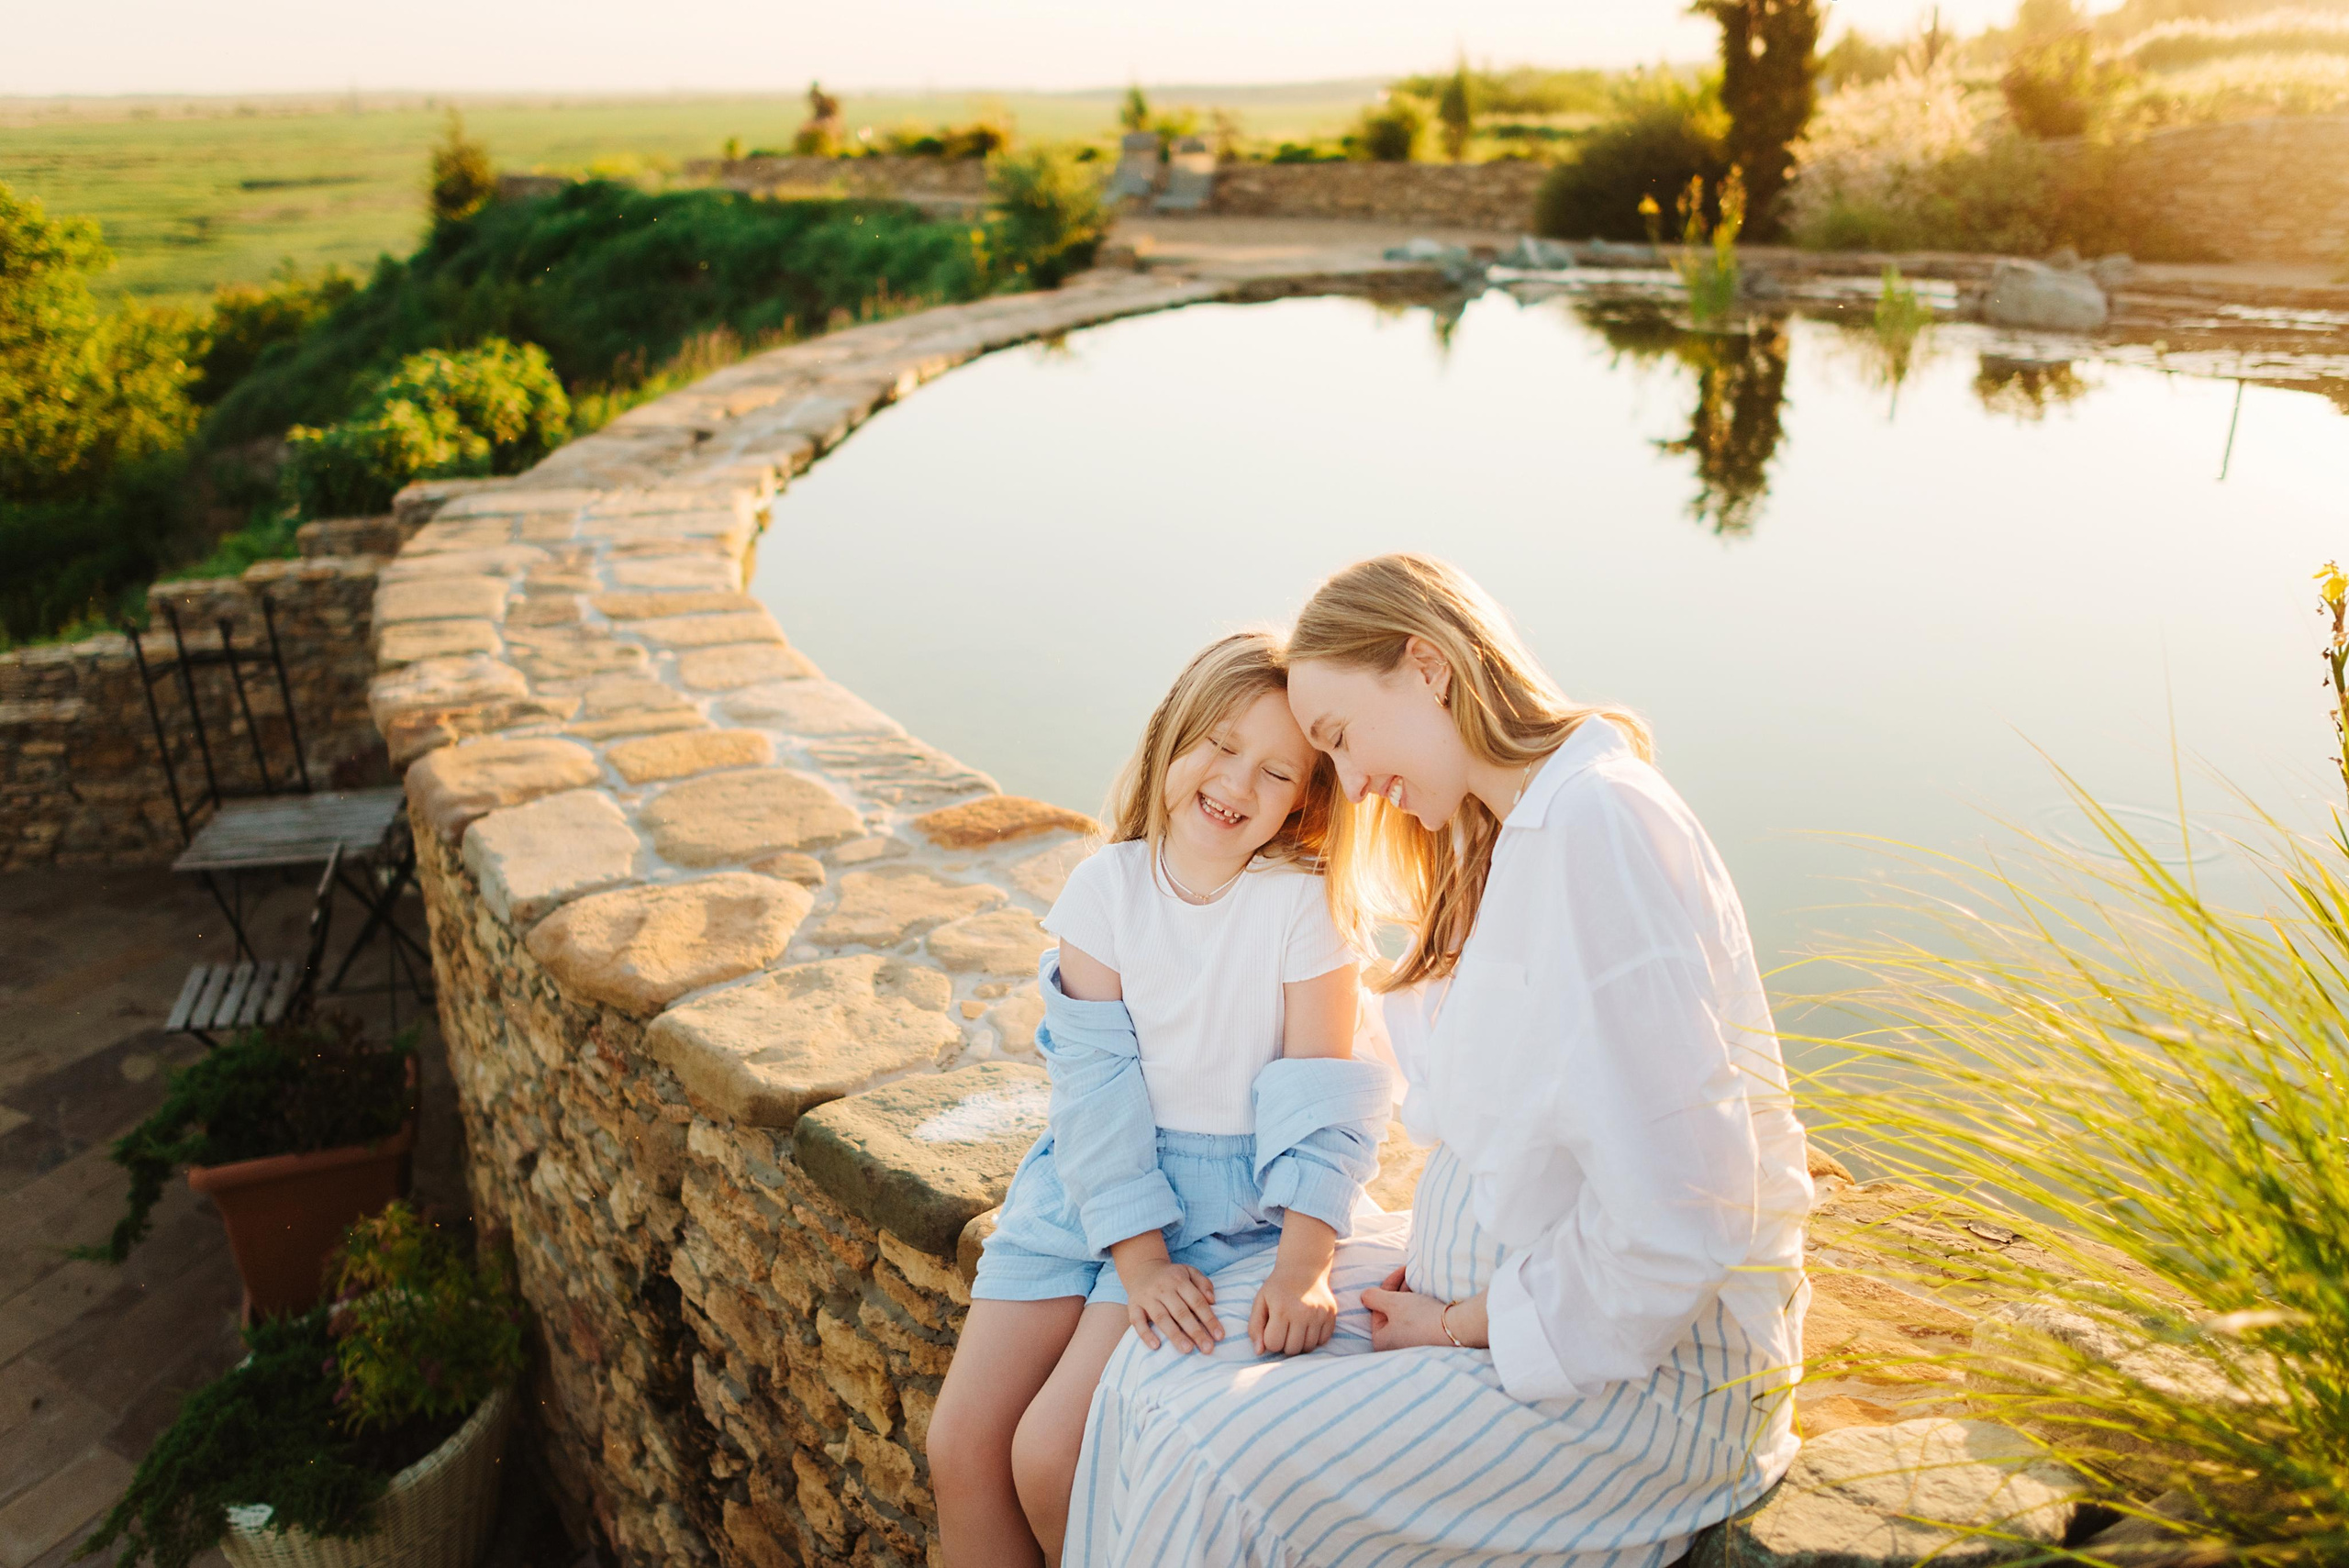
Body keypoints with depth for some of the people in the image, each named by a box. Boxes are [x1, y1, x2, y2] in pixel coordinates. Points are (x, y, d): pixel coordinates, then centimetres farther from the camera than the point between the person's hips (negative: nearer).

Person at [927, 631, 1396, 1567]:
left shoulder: (1303, 906, -11)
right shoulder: (1106, 885, -3)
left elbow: (1323, 1099, -11)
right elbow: (1093, 1077, -7)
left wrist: (1303, 1264, -24)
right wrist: (1139, 1256, -15)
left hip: (1234, 1199, -4)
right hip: (1096, 1181, 4)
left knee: (1049, 1456, -14)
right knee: (959, 1446, -1)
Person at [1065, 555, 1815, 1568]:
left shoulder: (1597, 822, -23)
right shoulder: (1513, 837, 11)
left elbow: (1674, 1227, -26)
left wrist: (1465, 1326, -13)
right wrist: (1433, 1273, 0)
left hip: (1651, 1361, -9)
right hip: (1515, 1289, 9)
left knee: (1216, 1466, -17)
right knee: (1155, 1377, -1)